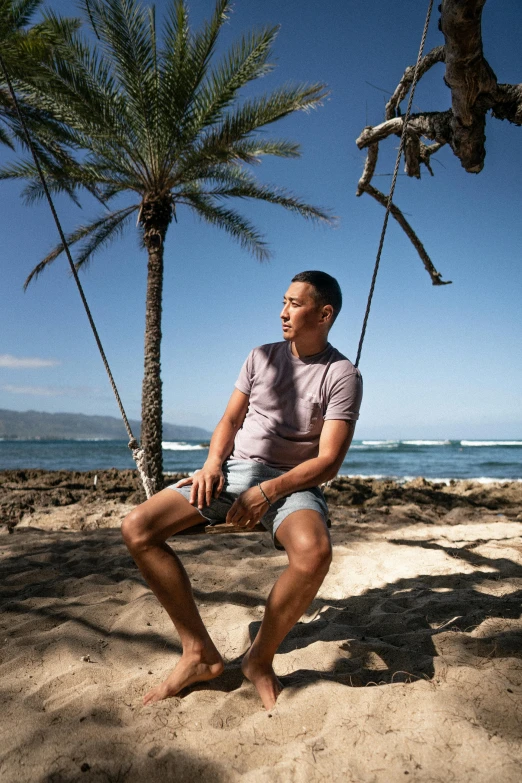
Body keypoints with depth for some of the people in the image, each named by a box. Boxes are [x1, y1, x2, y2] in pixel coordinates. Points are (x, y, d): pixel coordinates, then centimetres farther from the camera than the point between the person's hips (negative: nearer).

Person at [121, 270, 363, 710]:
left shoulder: (342, 376, -4)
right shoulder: (261, 357, 11)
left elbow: (328, 462, -11)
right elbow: (231, 420, 14)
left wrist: (267, 492, -22)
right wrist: (213, 463, -6)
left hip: (290, 481, -4)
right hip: (233, 471, 5)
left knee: (314, 552, -38)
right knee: (137, 528, -14)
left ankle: (260, 659, -8)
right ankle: (200, 653, -5)